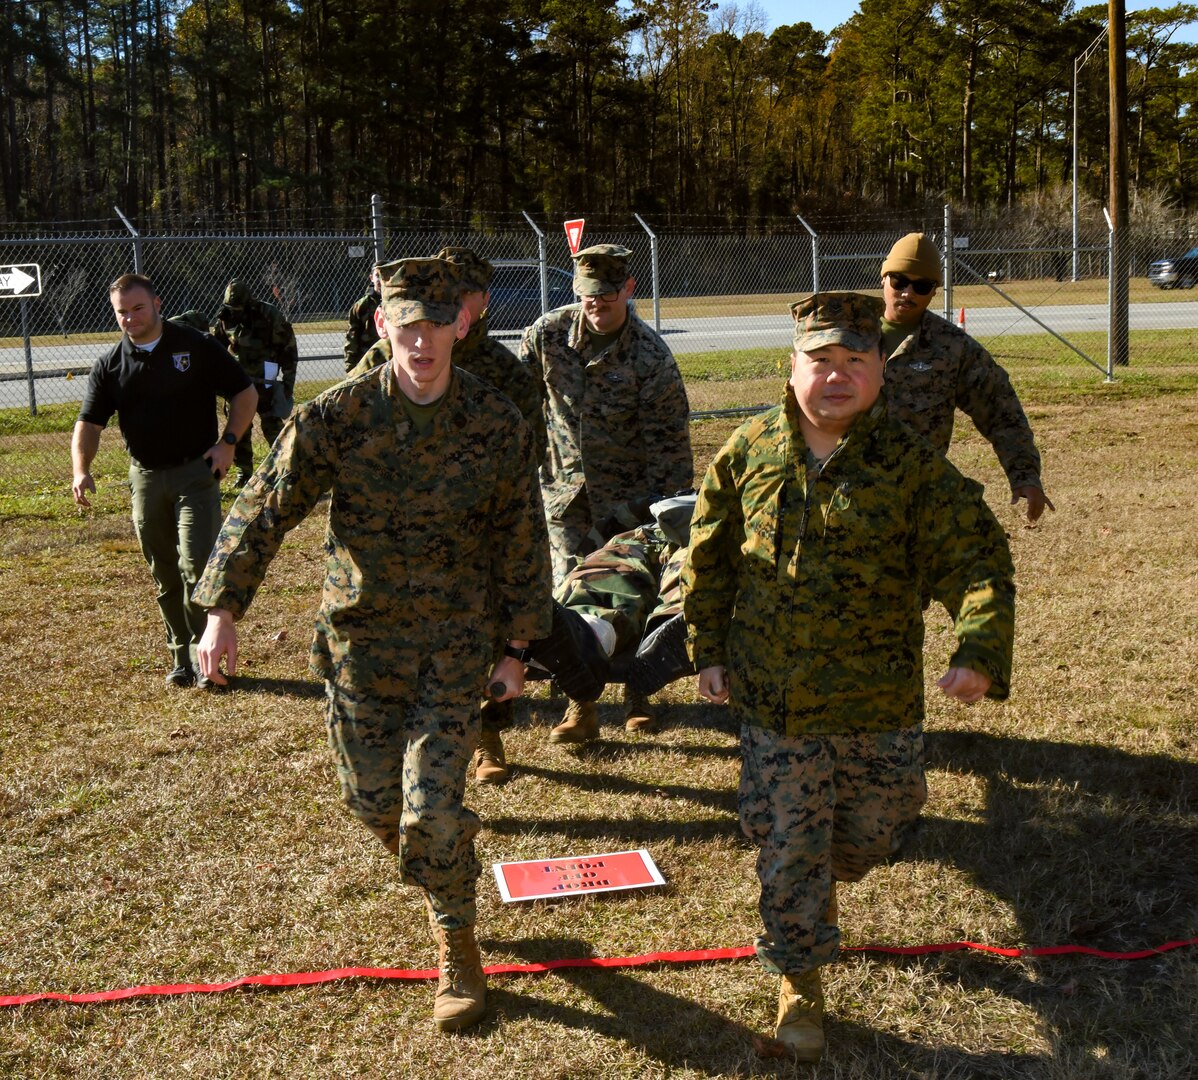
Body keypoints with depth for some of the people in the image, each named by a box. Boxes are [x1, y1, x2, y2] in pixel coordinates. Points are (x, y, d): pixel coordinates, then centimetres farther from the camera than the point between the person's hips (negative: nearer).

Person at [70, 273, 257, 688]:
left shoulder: (197, 347, -4)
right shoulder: (110, 365, 4)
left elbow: (245, 394, 1)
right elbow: (89, 423, 3)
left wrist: (228, 442, -12)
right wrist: (81, 470, -15)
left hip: (196, 471, -4)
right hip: (146, 478, 4)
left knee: (197, 565, -12)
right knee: (165, 577, 10)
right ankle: (181, 658, 22)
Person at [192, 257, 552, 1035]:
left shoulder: (498, 425, -8)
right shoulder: (337, 417, -10)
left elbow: (522, 542, 0)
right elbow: (264, 510, -7)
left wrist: (516, 646, 1)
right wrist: (222, 609, -15)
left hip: (458, 641, -1)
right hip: (361, 635, 2)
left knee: (434, 810, -6)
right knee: (374, 797, 13)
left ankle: (457, 946, 18)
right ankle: (431, 863, 48)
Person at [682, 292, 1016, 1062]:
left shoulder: (911, 463, -9)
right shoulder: (750, 451, -1)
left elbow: (976, 557, -11)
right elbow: (709, 557, 9)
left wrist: (980, 652, -26)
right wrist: (710, 650, 7)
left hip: (879, 699, 0)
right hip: (773, 696, 1)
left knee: (873, 829, 17)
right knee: (786, 848, 7)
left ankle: (829, 874, 54)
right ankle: (800, 982, 28)